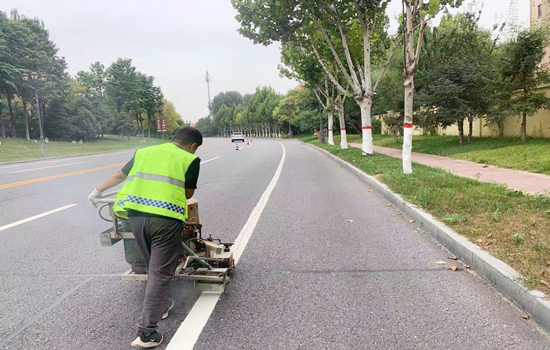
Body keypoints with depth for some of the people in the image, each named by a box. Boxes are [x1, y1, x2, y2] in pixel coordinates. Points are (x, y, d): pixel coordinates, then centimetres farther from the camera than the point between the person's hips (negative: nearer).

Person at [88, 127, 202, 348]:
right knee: (161, 273, 4)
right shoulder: (190, 159, 5)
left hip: (136, 215, 6)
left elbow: (120, 175, 28)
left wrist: (98, 191, 44)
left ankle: (162, 306, 43)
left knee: (154, 267, 25)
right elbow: (189, 194, 12)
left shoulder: (144, 152, 18)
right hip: (165, 218, -5)